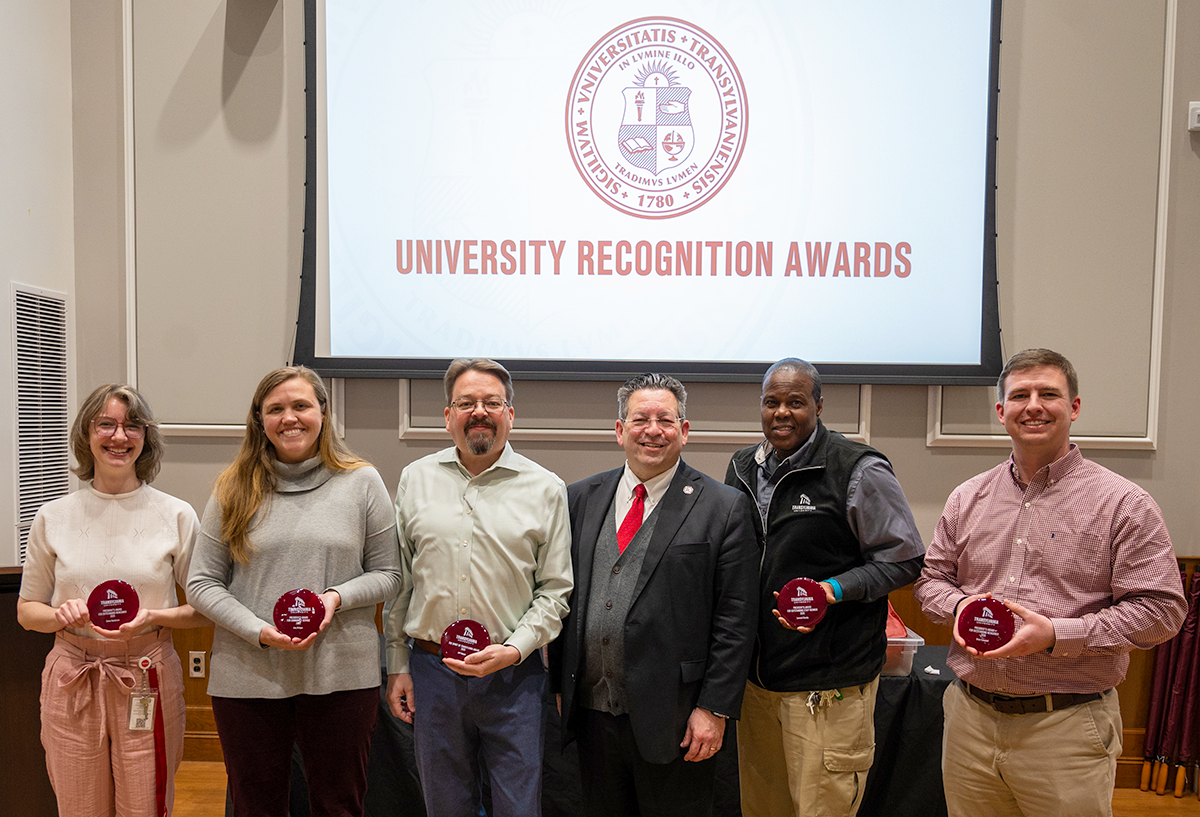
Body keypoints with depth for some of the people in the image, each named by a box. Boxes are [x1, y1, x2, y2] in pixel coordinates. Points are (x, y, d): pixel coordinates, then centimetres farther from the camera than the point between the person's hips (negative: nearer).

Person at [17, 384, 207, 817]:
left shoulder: (177, 516, -2)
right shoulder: (53, 516, 3)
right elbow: (26, 610, 10)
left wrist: (153, 617, -15)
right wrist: (61, 616, -11)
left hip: (148, 679, -1)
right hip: (72, 679, 1)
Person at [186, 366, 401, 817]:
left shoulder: (362, 482, 1)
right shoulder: (233, 489, 3)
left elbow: (388, 574, 5)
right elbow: (202, 583, 2)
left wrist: (338, 597, -14)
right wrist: (259, 631, -12)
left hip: (342, 675, -1)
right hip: (247, 676, 1)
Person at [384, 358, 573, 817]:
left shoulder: (545, 489, -2)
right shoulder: (415, 479, 4)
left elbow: (555, 589, -1)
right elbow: (399, 582, 8)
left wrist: (513, 650, -13)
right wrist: (397, 666, 6)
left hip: (513, 677, -2)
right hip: (431, 673, 2)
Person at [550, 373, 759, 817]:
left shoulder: (724, 508, -6)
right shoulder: (581, 498, 6)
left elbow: (735, 621, -8)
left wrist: (715, 709, -10)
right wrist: (559, 685, 8)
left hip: (672, 717, -3)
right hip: (591, 710, 4)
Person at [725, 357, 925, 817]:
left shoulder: (859, 470, -11)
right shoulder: (742, 468, 9)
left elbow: (904, 560, -7)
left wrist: (834, 589, -21)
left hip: (828, 686, -6)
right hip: (757, 674, 6)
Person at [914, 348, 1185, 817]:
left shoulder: (1123, 503, -5)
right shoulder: (967, 499, 8)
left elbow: (1160, 609, -9)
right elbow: (931, 578, 15)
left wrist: (1055, 634, -18)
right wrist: (959, 607, -8)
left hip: (1067, 728, -4)